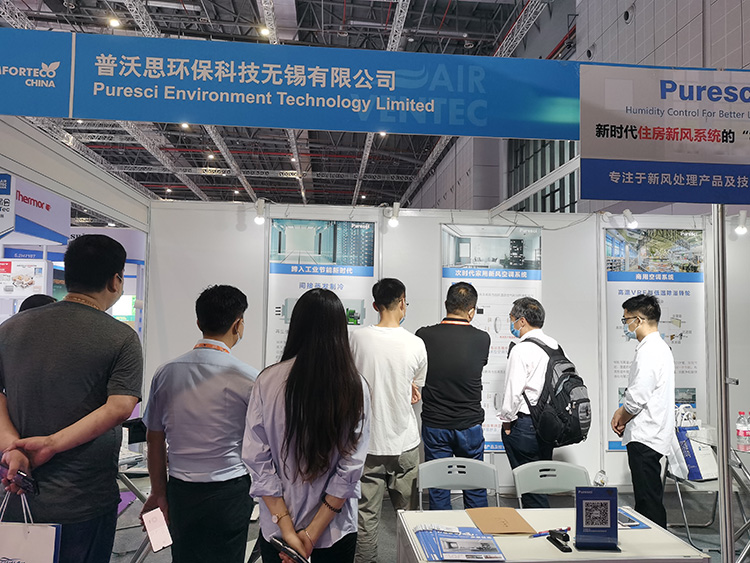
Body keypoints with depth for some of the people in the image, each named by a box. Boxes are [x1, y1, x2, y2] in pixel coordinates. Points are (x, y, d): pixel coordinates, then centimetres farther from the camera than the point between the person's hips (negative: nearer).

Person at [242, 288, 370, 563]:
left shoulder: (268, 381, -15)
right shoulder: (355, 387, -15)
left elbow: (257, 460, -13)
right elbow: (351, 468, -14)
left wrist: (286, 529, -8)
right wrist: (312, 534, -8)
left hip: (275, 530, 1)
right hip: (336, 532, 0)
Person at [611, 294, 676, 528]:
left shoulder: (649, 351, -18)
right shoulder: (659, 347, 15)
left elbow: (637, 397, -21)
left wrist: (621, 419, -3)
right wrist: (622, 412, 9)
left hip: (645, 437, -10)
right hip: (652, 435, 10)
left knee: (649, 502, -3)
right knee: (649, 498, 17)